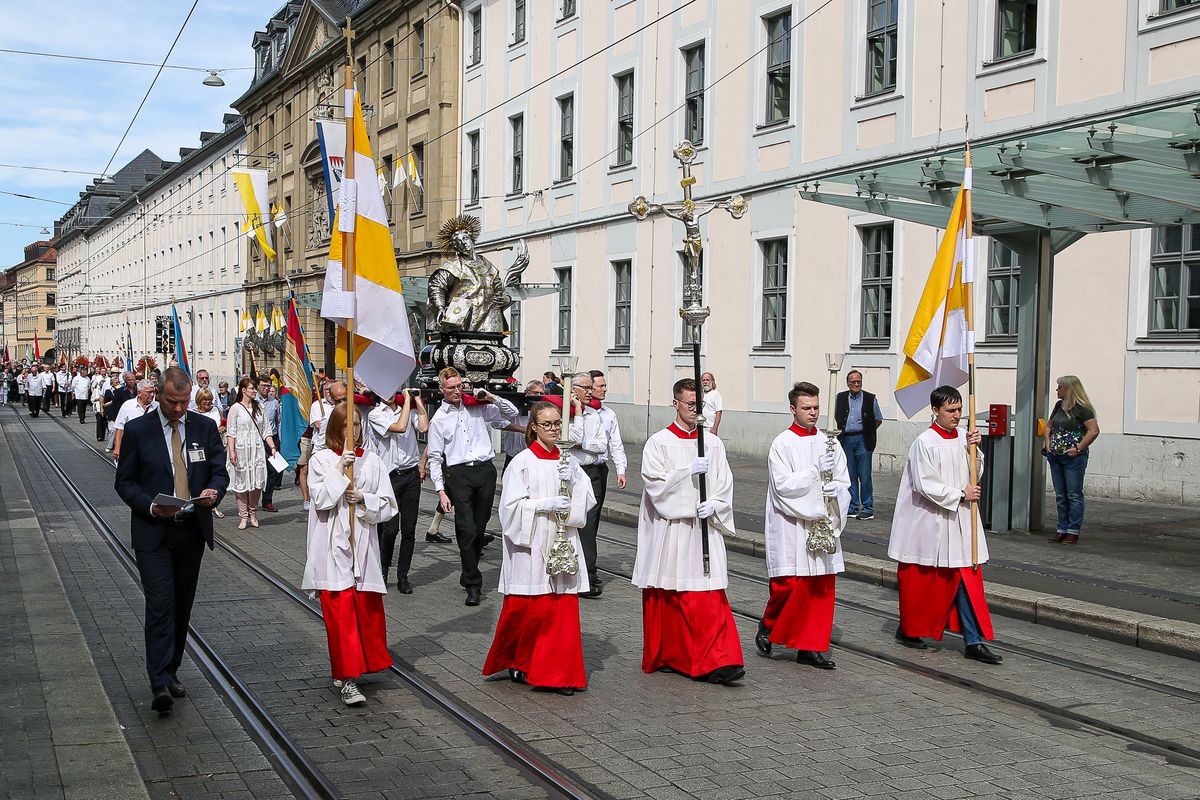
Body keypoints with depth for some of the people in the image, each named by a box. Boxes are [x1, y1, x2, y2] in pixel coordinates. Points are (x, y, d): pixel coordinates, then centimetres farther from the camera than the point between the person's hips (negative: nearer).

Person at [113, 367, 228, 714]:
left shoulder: (205, 427, 6)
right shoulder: (137, 430, -1)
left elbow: (220, 471, 8)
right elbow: (125, 481, 0)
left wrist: (213, 491, -15)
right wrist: (151, 506, -17)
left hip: (193, 530, 4)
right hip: (153, 532, -3)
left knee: (182, 606, 11)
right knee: (160, 604, -12)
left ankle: (170, 672, 25)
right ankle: (160, 684, -13)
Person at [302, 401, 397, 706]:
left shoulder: (372, 461, 6)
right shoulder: (320, 459, 1)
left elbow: (388, 506, 5)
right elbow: (321, 499, -11)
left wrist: (363, 498, -11)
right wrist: (339, 469, -16)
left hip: (363, 545, 3)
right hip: (333, 547, -3)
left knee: (367, 608, 6)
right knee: (340, 611, -7)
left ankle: (360, 665, 25)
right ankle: (347, 679, -5)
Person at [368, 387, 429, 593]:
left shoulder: (409, 410, 12)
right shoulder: (376, 415, -2)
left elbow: (423, 427, -6)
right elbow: (400, 427, -17)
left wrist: (417, 400, -2)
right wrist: (407, 400, -9)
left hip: (411, 475, 4)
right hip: (390, 476, -4)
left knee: (409, 530, 4)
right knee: (390, 528, -7)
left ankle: (402, 577, 12)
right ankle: (383, 570, 16)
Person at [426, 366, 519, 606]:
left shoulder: (479, 407, 11)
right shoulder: (438, 420, 6)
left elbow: (512, 414, 18)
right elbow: (434, 458, 5)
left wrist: (492, 398, 2)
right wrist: (441, 490, -4)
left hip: (485, 470, 2)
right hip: (459, 474, -2)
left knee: (480, 529, 7)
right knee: (467, 530, -10)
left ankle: (469, 575, 23)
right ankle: (473, 584, -4)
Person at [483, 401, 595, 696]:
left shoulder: (568, 461, 10)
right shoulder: (522, 462, -5)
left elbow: (587, 501, 6)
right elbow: (512, 506, -9)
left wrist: (573, 481, -11)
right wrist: (544, 504, -18)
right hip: (530, 545, -4)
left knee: (564, 608, 1)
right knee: (527, 609, 2)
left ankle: (559, 672, 9)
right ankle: (517, 662, 25)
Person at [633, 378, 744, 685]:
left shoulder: (713, 444, 8)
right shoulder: (659, 442, -2)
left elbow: (725, 485, 9)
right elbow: (654, 484, -10)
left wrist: (713, 505, -10)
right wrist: (688, 471, -19)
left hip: (704, 529, 2)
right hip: (669, 530, -2)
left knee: (710, 597, -4)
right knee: (667, 597, 6)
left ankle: (717, 662, -6)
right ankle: (664, 656, 23)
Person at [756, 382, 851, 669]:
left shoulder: (829, 443, 11)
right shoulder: (782, 444, -4)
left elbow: (844, 484, 11)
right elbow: (782, 486, -12)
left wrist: (835, 489, -11)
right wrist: (815, 471, -20)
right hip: (791, 527, -5)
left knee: (822, 587, 4)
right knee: (791, 583, -9)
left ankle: (810, 646, 14)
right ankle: (768, 625, 19)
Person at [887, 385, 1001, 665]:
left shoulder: (961, 438, 6)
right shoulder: (925, 443, -14)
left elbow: (973, 474, 14)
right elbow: (925, 486, -17)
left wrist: (973, 449, -2)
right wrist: (960, 495, -12)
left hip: (959, 520, 6)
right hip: (930, 522, -6)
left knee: (967, 578, 3)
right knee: (920, 579, 8)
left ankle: (974, 642, 5)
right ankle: (908, 630, 26)